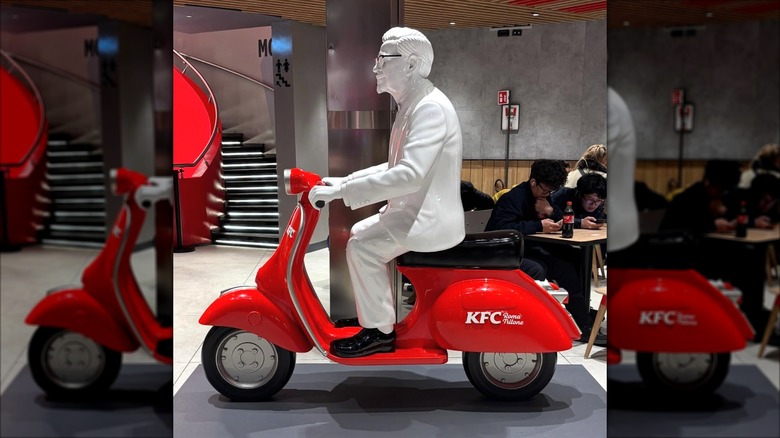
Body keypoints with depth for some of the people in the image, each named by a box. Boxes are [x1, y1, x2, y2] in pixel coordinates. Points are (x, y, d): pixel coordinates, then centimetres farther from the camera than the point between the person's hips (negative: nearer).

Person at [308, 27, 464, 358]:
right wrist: (345, 181, 10)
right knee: (358, 233, 15)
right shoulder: (412, 106, 13)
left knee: (362, 246, -17)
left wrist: (340, 191, -30)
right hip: (418, 210, 10)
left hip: (432, 217, -10)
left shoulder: (430, 108, -21)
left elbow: (409, 176, -32)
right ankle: (372, 312, 25)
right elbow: (397, 167, 20)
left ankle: (380, 331, -2)